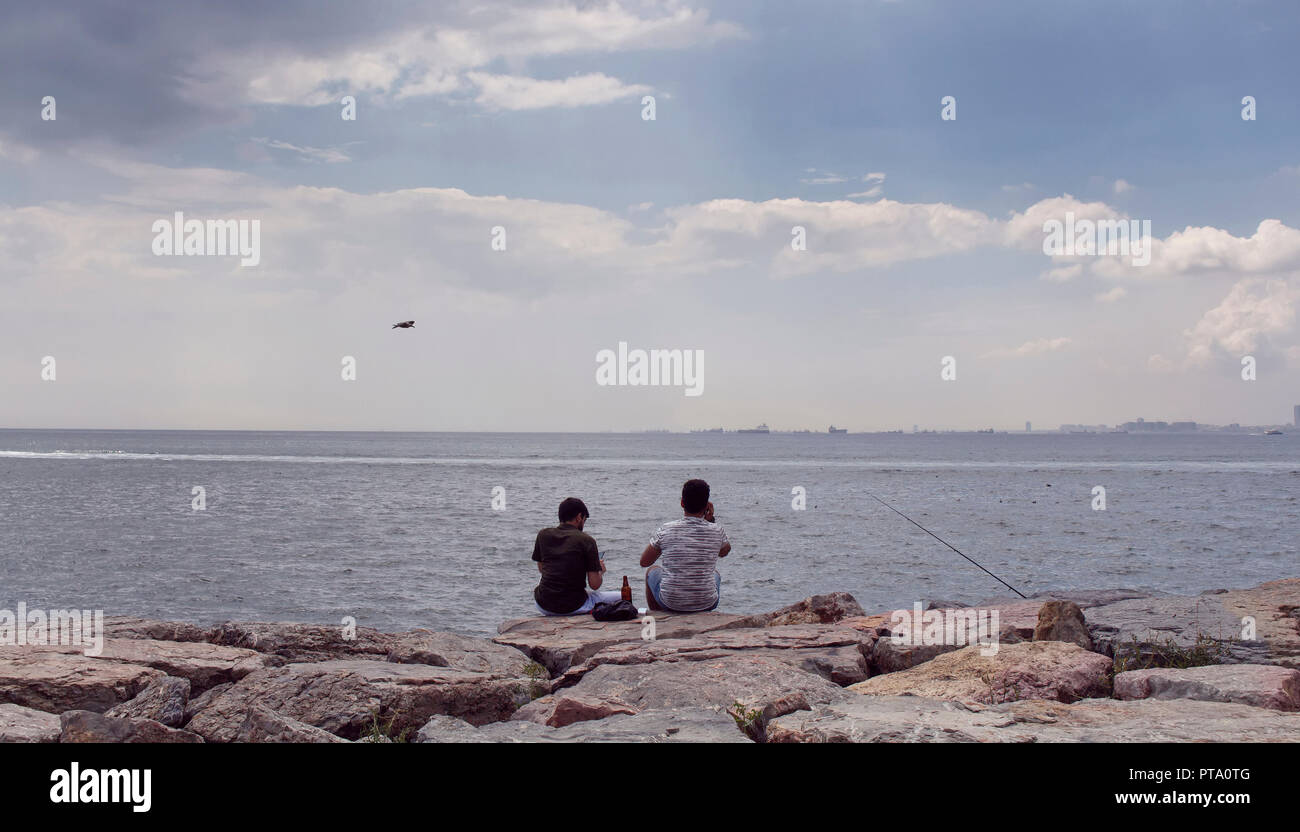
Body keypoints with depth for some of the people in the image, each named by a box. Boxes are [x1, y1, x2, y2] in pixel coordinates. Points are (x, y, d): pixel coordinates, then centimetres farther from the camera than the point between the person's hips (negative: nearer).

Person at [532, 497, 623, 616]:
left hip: (544, 606, 4)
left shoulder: (543, 535, 4)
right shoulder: (587, 540, -8)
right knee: (621, 597, 13)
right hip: (573, 607, -4)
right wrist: (601, 571, 14)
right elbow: (594, 584, -8)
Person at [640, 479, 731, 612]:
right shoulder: (716, 531, -9)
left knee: (652, 571, 32)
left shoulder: (665, 530, -12)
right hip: (706, 605, 1)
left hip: (670, 603, -1)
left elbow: (644, 562, 3)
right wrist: (711, 521, 9)